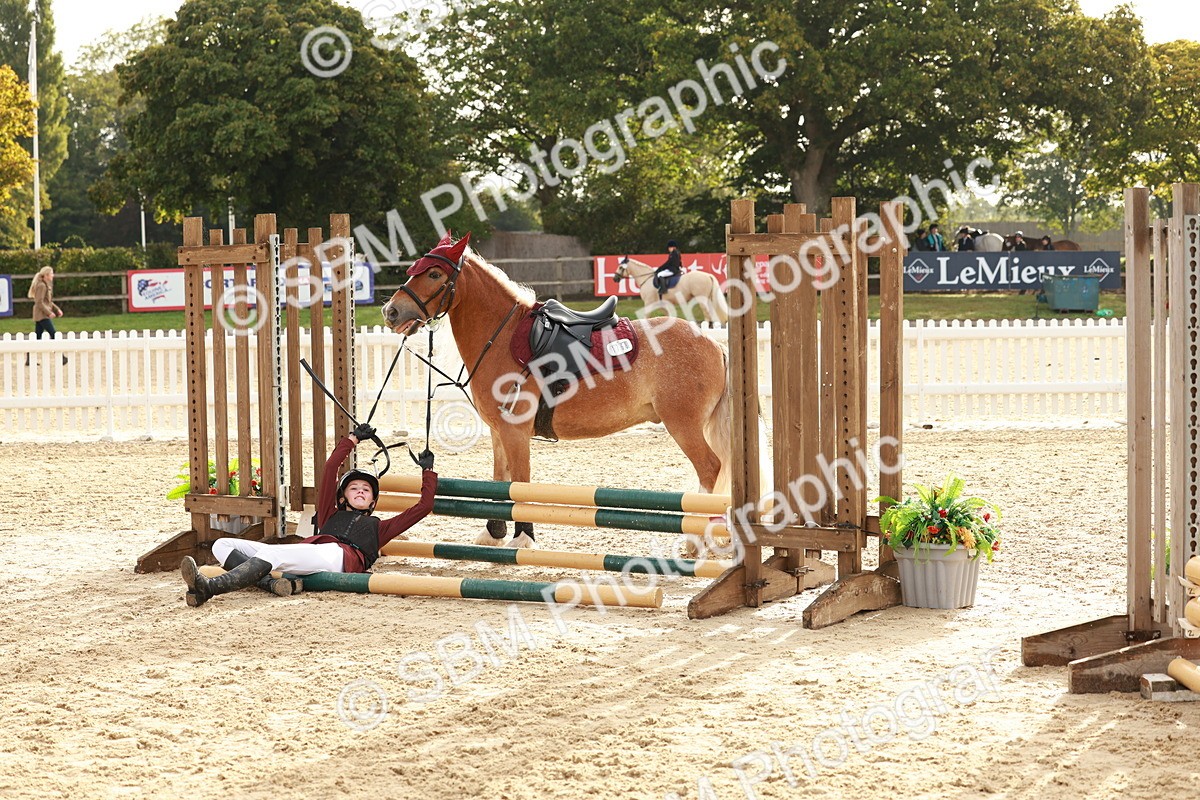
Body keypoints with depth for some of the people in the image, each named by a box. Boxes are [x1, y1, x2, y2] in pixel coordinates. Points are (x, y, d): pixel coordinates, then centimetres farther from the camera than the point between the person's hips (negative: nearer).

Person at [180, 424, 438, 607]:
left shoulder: (378, 527, 36)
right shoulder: (331, 515, 40)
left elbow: (423, 506, 35)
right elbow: (330, 471, 36)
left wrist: (428, 472, 41)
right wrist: (352, 440, 41)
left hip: (338, 556, -5)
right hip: (310, 550, 5)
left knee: (269, 552, -33)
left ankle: (210, 588, -51)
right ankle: (270, 582, -43)